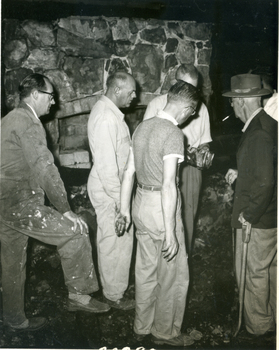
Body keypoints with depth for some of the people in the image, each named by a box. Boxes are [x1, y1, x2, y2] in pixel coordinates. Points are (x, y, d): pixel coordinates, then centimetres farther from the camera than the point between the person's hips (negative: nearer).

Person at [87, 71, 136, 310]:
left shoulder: (107, 109, 9)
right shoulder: (106, 118, -25)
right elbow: (106, 165, -27)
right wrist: (120, 198, -22)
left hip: (112, 186, 10)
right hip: (110, 191, -10)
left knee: (110, 239, 23)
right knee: (117, 241, 4)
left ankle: (113, 283, 41)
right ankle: (114, 295, 21)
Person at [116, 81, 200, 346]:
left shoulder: (142, 127, 7)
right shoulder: (173, 133, -17)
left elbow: (129, 172, 9)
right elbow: (168, 185, -23)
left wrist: (124, 209, 16)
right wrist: (170, 231, -20)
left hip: (141, 203, 8)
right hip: (161, 206, -8)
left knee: (146, 269, 20)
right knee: (174, 274, 10)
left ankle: (142, 326, 35)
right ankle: (165, 332, 26)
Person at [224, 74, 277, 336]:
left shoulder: (258, 133, -25)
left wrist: (249, 214, -19)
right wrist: (240, 173, 11)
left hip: (258, 218, -10)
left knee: (253, 272, 8)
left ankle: (256, 324, 26)